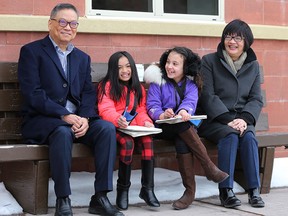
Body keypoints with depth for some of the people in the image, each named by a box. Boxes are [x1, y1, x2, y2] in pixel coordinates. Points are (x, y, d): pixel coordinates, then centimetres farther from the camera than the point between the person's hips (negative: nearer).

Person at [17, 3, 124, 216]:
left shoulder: (83, 58, 19)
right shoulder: (32, 51, 1)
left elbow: (88, 93, 10)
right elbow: (32, 93, -10)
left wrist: (85, 118, -13)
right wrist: (64, 115, -21)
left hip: (77, 119, 5)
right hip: (42, 119, -5)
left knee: (107, 128, -22)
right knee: (63, 132, -37)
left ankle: (100, 197, -20)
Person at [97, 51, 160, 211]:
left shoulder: (138, 88, 20)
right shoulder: (107, 86, 1)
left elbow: (141, 111, 11)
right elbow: (106, 110, -13)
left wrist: (146, 122, -12)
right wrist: (118, 119, -34)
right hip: (115, 128, -4)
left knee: (148, 141, -28)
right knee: (127, 142, -35)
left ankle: (147, 188, -20)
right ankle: (123, 189, -17)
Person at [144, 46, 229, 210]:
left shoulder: (191, 83, 9)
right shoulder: (158, 82, 5)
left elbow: (191, 101, -12)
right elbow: (152, 106, -8)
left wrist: (184, 110, -37)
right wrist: (162, 115, -32)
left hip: (186, 126, 2)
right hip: (164, 128, -2)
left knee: (182, 142, -33)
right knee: (183, 125, -35)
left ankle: (190, 190, -29)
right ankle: (210, 167, -33)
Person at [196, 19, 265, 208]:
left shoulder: (253, 66, 12)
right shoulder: (209, 61, 1)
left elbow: (256, 99, 5)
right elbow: (208, 96, -8)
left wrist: (244, 118, -15)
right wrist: (228, 119, -20)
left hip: (241, 119, 3)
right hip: (213, 120, -3)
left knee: (249, 136, -29)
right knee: (230, 135, -33)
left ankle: (254, 191, -27)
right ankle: (226, 191, -30)